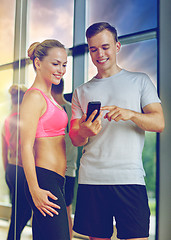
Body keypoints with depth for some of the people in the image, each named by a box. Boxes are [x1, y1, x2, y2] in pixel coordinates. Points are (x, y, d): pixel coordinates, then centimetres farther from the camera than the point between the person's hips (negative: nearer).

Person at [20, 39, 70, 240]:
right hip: (45, 181, -10)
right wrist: (35, 190, -19)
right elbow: (26, 147, -16)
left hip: (54, 181, 10)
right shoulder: (34, 96, -11)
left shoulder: (47, 97, 18)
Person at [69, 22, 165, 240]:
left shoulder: (139, 81, 11)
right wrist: (85, 132, -14)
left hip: (130, 177, -2)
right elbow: (75, 139, 11)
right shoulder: (81, 92, 16)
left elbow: (159, 123, 2)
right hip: (91, 179, 2)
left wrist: (130, 114, -18)